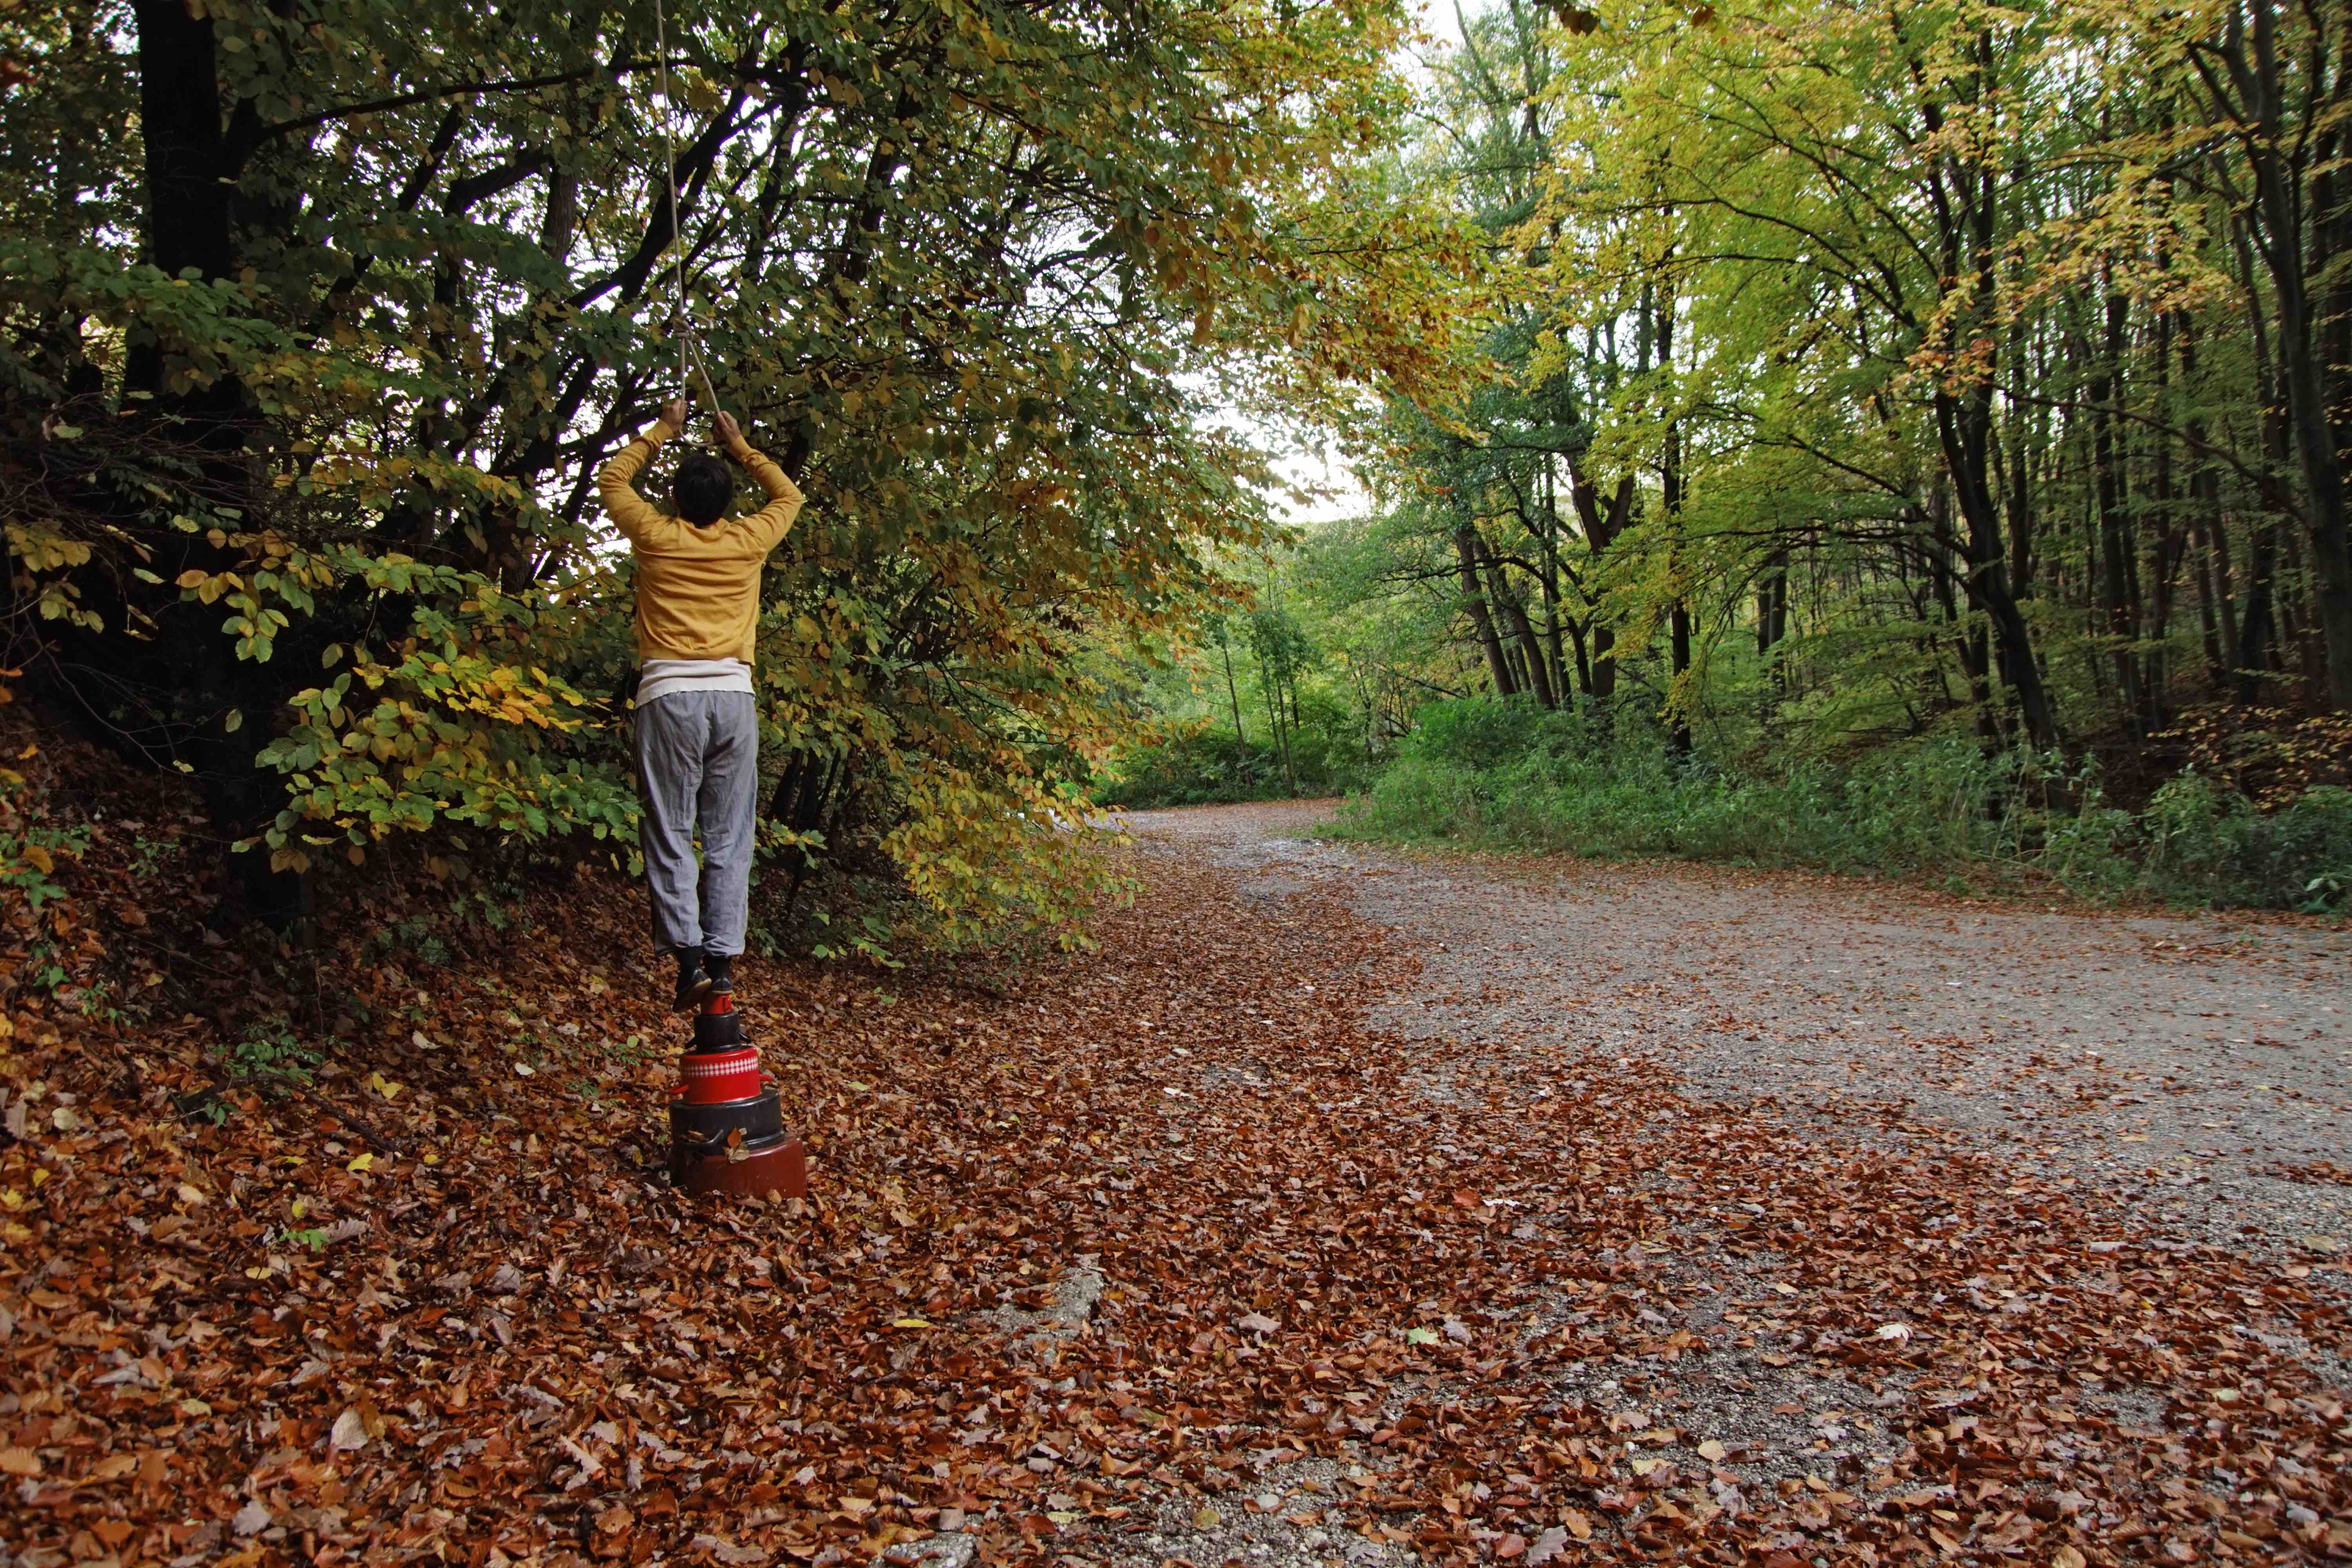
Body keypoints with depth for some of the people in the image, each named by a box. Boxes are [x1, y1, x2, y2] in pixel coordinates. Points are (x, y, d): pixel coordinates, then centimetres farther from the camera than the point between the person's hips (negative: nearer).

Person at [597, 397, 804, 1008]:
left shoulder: (656, 537, 6)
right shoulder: (748, 542, 9)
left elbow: (612, 479, 25)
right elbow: (789, 496, 30)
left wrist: (661, 431, 31)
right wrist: (740, 445, 35)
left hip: (670, 695, -2)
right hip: (734, 695, 2)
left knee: (670, 835, 0)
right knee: (729, 838, 5)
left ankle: (688, 956, -9)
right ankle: (723, 958, 1)